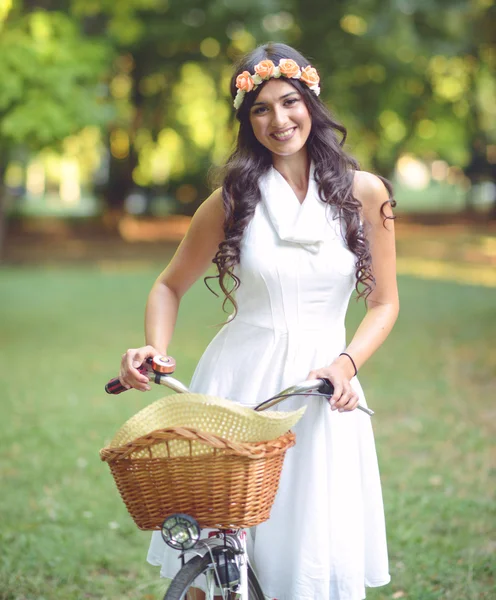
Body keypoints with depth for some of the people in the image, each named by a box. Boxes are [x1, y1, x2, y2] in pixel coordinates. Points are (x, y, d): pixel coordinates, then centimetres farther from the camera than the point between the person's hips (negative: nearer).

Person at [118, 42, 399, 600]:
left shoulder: (364, 193, 2)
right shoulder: (232, 201, 3)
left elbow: (384, 302, 7)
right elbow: (170, 286, 12)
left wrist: (346, 362, -10)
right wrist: (155, 349, -7)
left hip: (321, 387, 0)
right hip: (238, 381, 0)